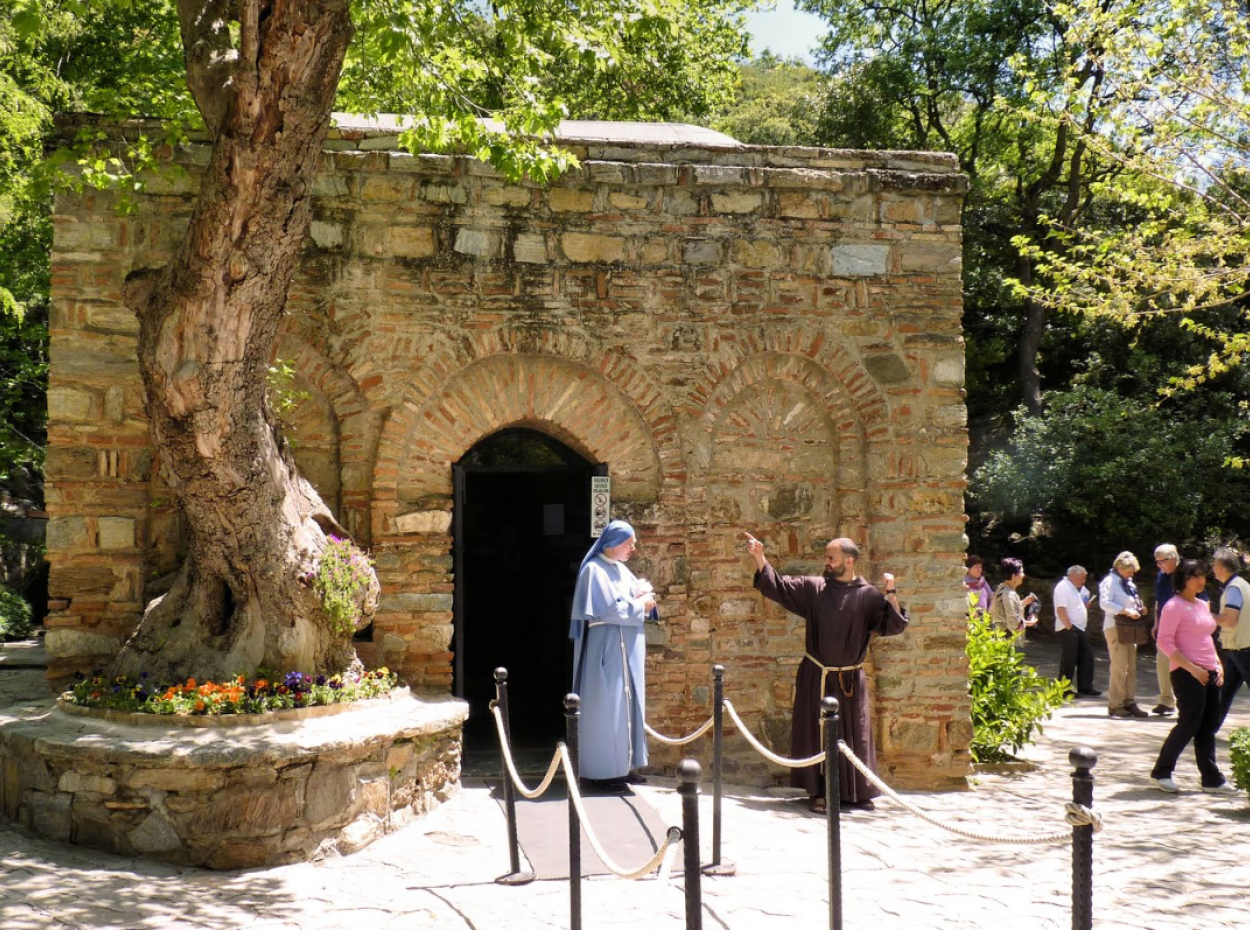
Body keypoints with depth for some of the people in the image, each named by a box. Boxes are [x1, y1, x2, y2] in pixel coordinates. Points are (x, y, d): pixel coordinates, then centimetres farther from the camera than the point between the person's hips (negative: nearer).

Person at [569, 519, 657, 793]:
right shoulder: (595, 570, -13)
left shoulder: (622, 569, 14)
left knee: (624, 704, 12)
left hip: (626, 649, 9)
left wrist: (642, 596, -3)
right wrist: (640, 604, -11)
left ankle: (621, 765, 19)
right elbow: (609, 608, -20)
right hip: (605, 646, -9)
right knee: (604, 706, -6)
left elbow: (636, 595, 19)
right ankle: (599, 772, -1)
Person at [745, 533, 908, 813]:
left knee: (854, 736, 8)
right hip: (816, 678, 1)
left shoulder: (868, 596, -4)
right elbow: (776, 586, 1)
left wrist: (891, 594, -20)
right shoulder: (813, 588, -1)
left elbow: (894, 626, -8)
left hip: (850, 681, 0)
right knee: (817, 734, 3)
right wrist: (759, 558, -9)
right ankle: (819, 792, 11)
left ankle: (858, 792, 20)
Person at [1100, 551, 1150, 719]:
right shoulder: (1109, 581, -7)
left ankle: (1129, 702, 12)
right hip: (1115, 628, -8)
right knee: (1119, 667, -10)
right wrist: (1126, 611, -24)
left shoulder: (1129, 583, 20)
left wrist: (1139, 608, 7)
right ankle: (1115, 705, -5)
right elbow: (1104, 603, -19)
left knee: (1131, 667, 7)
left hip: (1130, 628, 8)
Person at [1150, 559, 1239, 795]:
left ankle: (1212, 780, 13)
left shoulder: (1203, 606, 17)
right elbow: (1165, 642, -15)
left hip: (1209, 673, 8)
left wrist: (1218, 664, 11)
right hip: (1187, 673, -8)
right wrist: (1191, 667, -20)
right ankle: (1161, 773, 6)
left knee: (1208, 726, 8)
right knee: (1189, 724, -7)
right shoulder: (1174, 606, -9)